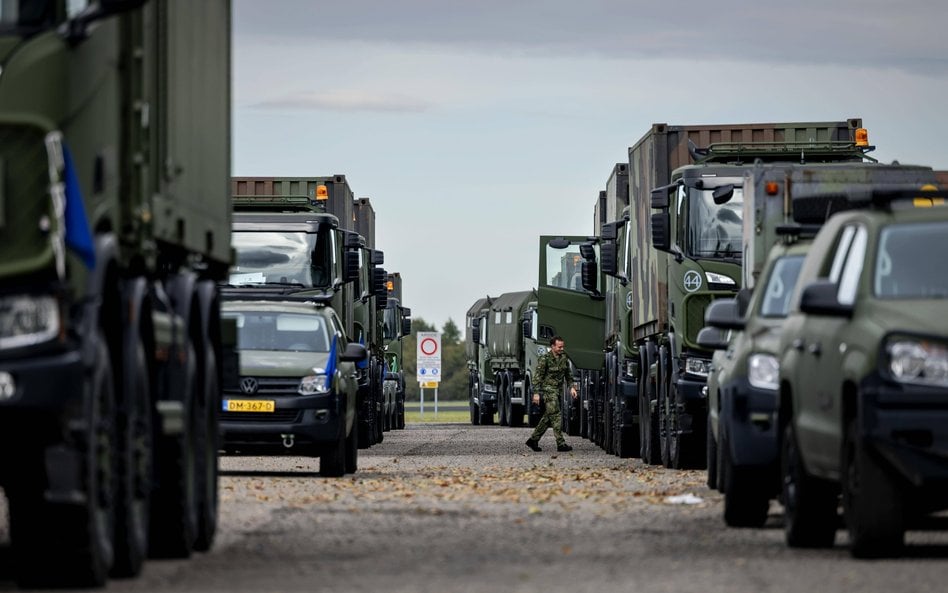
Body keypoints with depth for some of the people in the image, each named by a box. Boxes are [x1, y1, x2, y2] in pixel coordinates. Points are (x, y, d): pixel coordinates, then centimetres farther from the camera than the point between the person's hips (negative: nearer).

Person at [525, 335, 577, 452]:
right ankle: (561, 444, -12)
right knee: (555, 416, -11)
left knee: (548, 417, 10)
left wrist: (572, 387, 9)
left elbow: (568, 373, 19)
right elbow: (537, 376, -13)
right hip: (548, 389, -8)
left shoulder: (564, 357, 8)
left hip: (557, 390, 8)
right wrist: (536, 393, -17)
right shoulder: (545, 359, -13)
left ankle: (533, 440, 19)